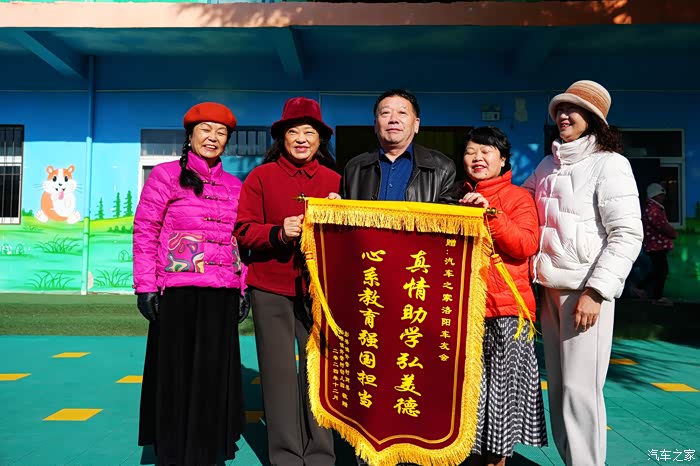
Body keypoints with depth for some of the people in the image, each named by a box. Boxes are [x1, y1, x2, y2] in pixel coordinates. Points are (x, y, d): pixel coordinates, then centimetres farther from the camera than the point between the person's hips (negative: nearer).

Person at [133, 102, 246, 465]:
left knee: (216, 372, 10)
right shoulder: (166, 175, 1)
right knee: (177, 373, 5)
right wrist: (145, 285, -8)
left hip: (223, 295, 4)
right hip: (178, 291, -4)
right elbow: (144, 232, -3)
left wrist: (243, 288, 11)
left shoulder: (235, 187, 13)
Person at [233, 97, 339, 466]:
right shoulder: (261, 176, 4)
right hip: (271, 287, -1)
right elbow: (244, 231, 1)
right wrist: (279, 233, -17)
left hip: (319, 287, 1)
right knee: (279, 372, 3)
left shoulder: (334, 180, 8)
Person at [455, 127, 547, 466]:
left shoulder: (518, 197, 1)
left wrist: (490, 213, -20)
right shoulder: (457, 196, 15)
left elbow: (526, 246, -12)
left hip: (506, 309, -4)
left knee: (501, 383, 4)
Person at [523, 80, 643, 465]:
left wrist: (596, 291, -17)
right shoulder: (548, 165, 13)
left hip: (586, 289, -6)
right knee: (558, 385, 11)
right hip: (550, 287, 6)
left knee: (580, 387, -5)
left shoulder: (609, 164, -4)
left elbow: (628, 235, -10)